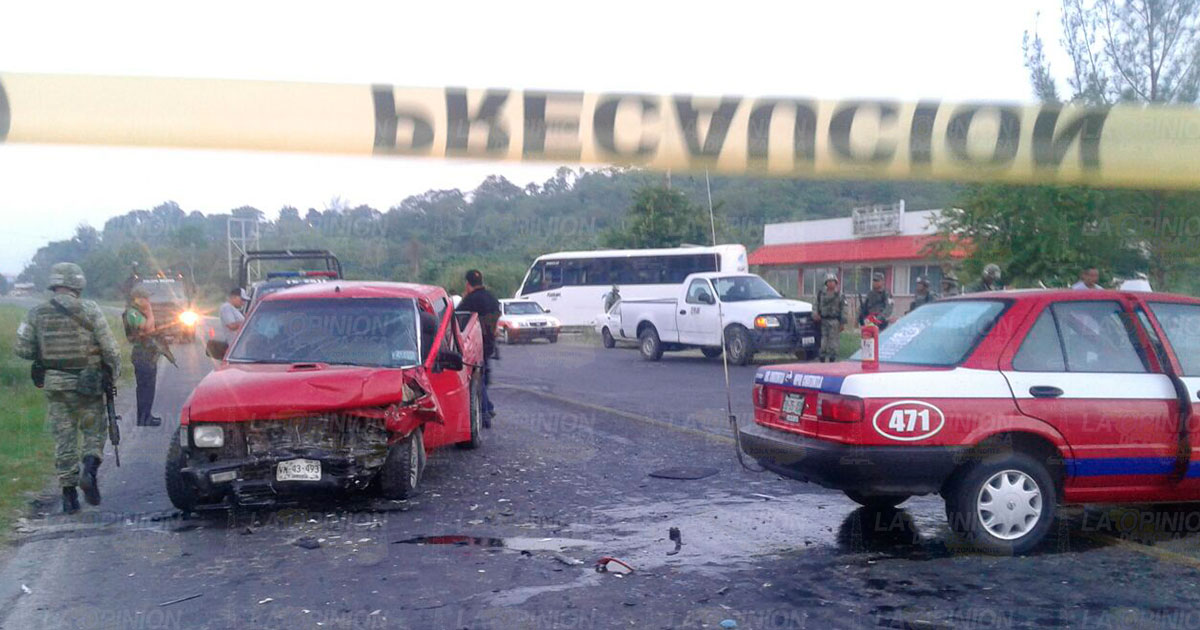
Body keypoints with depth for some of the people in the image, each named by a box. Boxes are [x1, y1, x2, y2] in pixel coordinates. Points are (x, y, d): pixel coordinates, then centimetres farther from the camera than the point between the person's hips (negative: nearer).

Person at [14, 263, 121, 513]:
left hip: (55, 385, 3)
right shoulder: (89, 310, -9)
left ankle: (69, 491, 10)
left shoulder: (36, 314, 1)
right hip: (88, 384, -3)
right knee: (94, 432, 11)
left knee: (64, 438, 10)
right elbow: (109, 347, -9)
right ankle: (90, 469, -14)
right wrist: (115, 371, 7)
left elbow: (23, 349, 1)